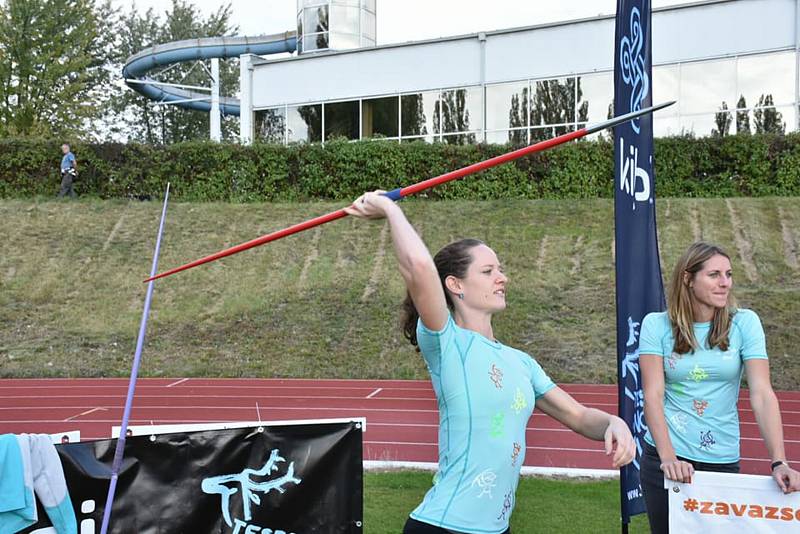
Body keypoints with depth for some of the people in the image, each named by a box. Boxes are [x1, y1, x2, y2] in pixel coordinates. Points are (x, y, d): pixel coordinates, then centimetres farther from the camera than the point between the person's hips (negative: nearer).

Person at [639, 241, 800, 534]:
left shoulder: (744, 323, -4)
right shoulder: (656, 325, -5)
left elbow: (762, 394, -10)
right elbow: (653, 394, -11)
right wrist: (668, 457, -22)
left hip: (722, 459, 1)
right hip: (665, 457, 0)